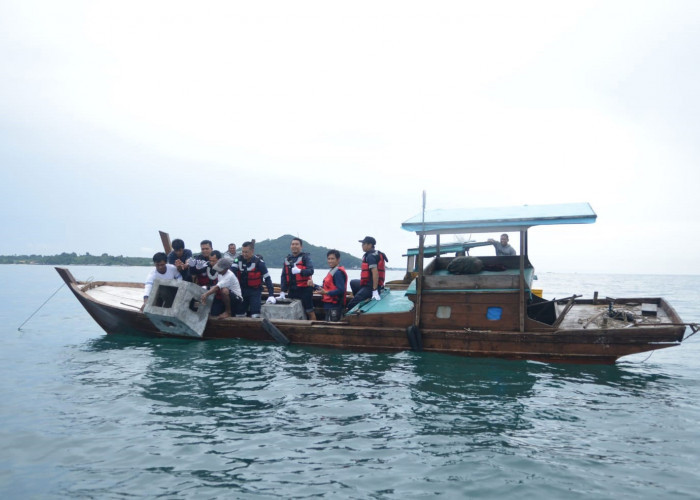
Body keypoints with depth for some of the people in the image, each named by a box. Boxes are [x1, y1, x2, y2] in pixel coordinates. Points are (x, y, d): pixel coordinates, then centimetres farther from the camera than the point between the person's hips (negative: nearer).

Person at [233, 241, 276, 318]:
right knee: (239, 314, 9)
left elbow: (267, 278, -12)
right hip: (242, 290, 4)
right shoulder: (239, 260, -5)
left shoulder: (259, 262, -14)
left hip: (255, 291, -4)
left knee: (255, 315, -13)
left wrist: (271, 295, -18)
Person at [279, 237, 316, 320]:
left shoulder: (305, 257, -2)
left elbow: (311, 271, -16)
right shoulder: (287, 259, 13)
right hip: (292, 291, 6)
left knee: (309, 311, -1)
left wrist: (300, 271, -33)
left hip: (305, 289, -5)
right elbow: (284, 276, 12)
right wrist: (283, 291, 5)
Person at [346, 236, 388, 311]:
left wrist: (375, 291, -30)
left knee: (352, 305, -17)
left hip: (370, 287, -11)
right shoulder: (377, 254, 14)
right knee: (353, 282, 31)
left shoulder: (370, 256, -18)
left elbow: (375, 272, -28)